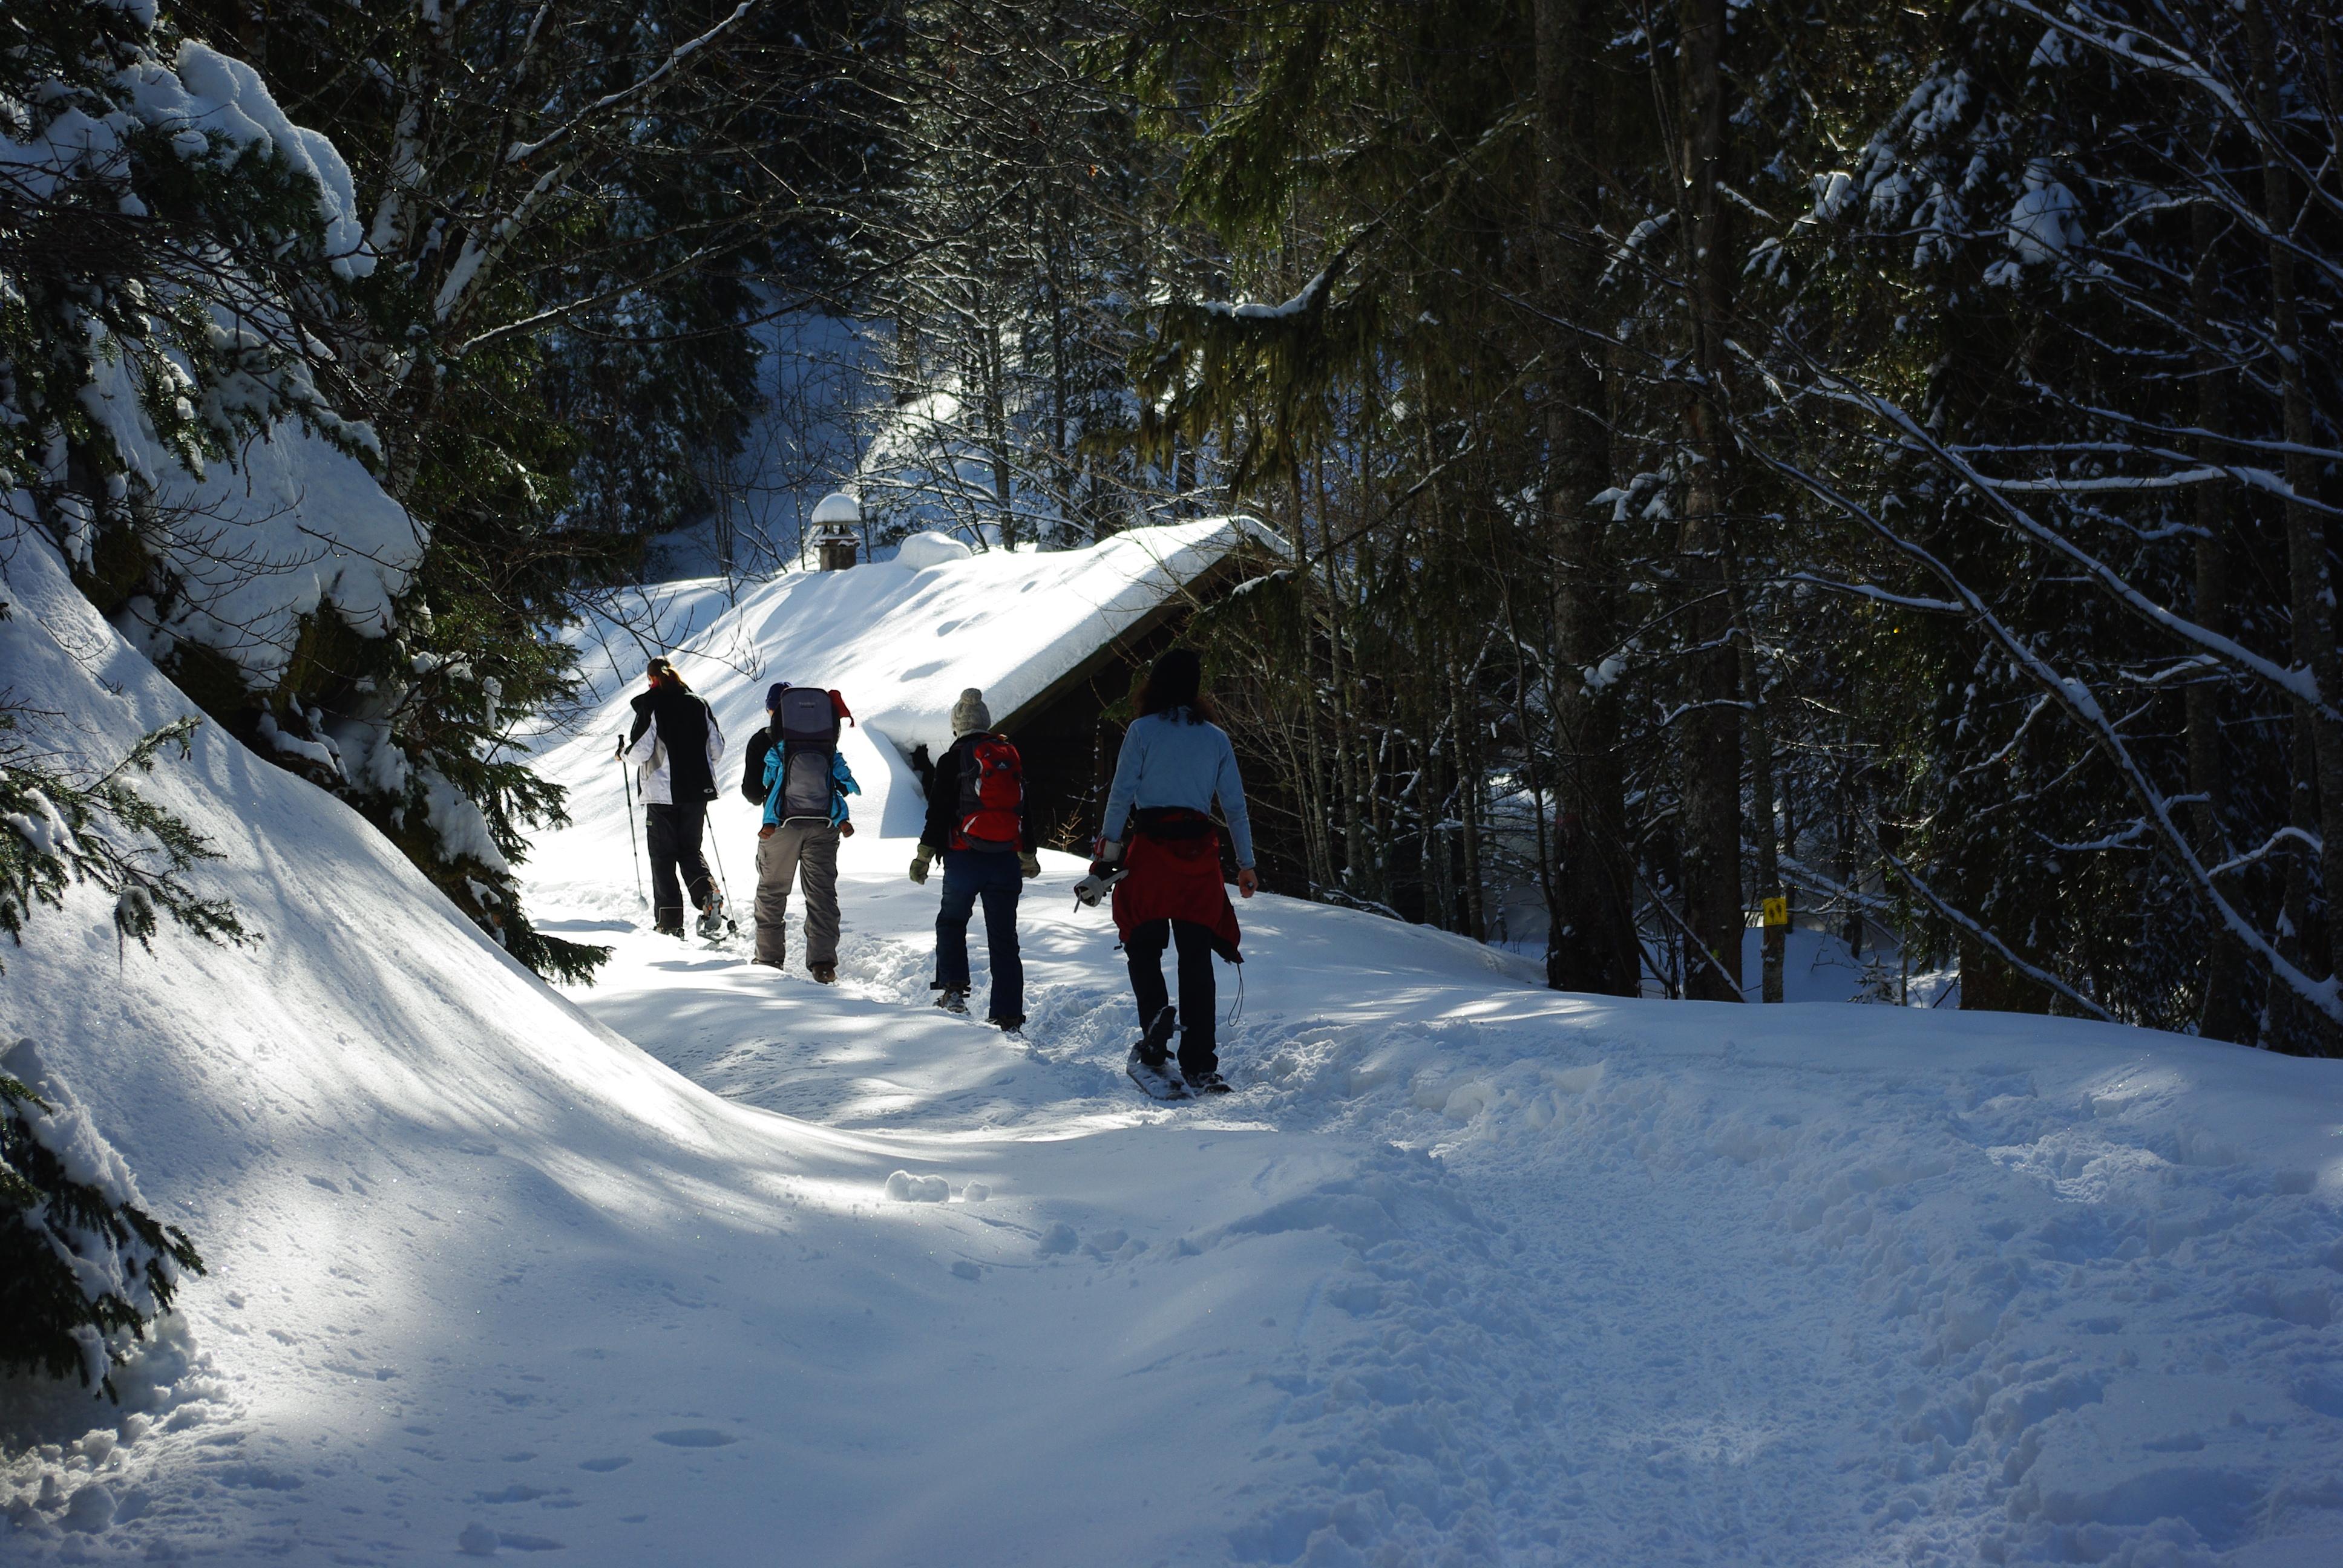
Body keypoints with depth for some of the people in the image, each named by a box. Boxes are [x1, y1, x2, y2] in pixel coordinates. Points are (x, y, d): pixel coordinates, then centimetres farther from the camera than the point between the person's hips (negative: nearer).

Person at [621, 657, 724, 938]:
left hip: (663, 793, -4)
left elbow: (640, 751, -14)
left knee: (663, 857, 4)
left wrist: (623, 752, 8)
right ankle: (707, 892, -13)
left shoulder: (651, 705, -9)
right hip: (698, 791, 4)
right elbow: (717, 749, 9)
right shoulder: (699, 704, 6)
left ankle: (669, 922, 0)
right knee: (690, 850, 16)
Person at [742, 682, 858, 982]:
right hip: (823, 824, 2)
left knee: (772, 891, 12)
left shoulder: (763, 740, 1)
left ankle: (770, 958, 14)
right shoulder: (824, 739, 8)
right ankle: (823, 960, -6)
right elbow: (842, 779, 2)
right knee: (822, 892, 3)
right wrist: (842, 818, 5)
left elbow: (751, 789, 1)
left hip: (782, 823, -2)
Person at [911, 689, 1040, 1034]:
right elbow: (1025, 808, 19)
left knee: (951, 921, 20)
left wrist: (924, 856, 2)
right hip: (1007, 860, 3)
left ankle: (953, 989, 7)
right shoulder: (1012, 757, 11)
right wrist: (1028, 856, 29)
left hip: (966, 859, -3)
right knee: (1004, 938, 5)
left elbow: (939, 811, -5)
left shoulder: (952, 760, -2)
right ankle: (1008, 1015, 3)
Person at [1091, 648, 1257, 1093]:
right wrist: (1246, 865, 16)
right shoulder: (1216, 738, 9)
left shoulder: (1142, 731, 1)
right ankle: (1198, 1065, 0)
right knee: (1197, 959, 4)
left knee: (1144, 947, 9)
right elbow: (1235, 805, 10)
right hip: (1199, 852, 2)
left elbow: (1121, 796, -4)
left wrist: (1108, 854, 0)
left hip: (1151, 848, -2)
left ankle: (1155, 1020, -18)